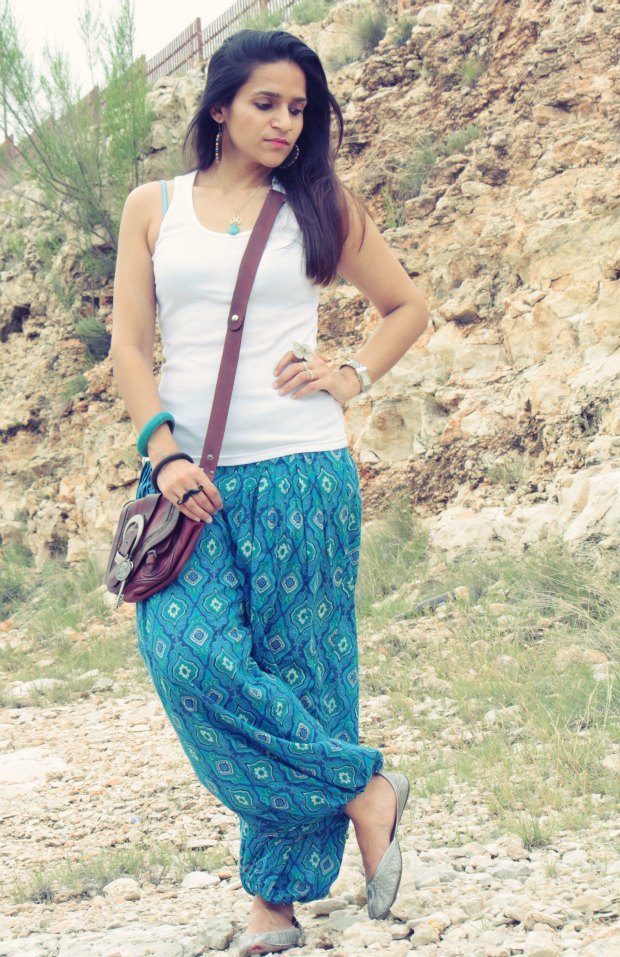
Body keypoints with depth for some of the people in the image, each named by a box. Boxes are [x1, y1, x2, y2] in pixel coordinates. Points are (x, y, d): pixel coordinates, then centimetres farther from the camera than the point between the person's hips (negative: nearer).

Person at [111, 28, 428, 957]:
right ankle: (363, 789, -3)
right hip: (191, 478, 1)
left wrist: (351, 376, 1)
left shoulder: (324, 207, 8)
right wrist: (162, 449, -7)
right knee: (191, 656, -16)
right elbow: (130, 341, 6)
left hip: (299, 472, -1)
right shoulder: (154, 208, 11)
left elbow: (408, 306, 18)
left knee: (294, 672, -1)